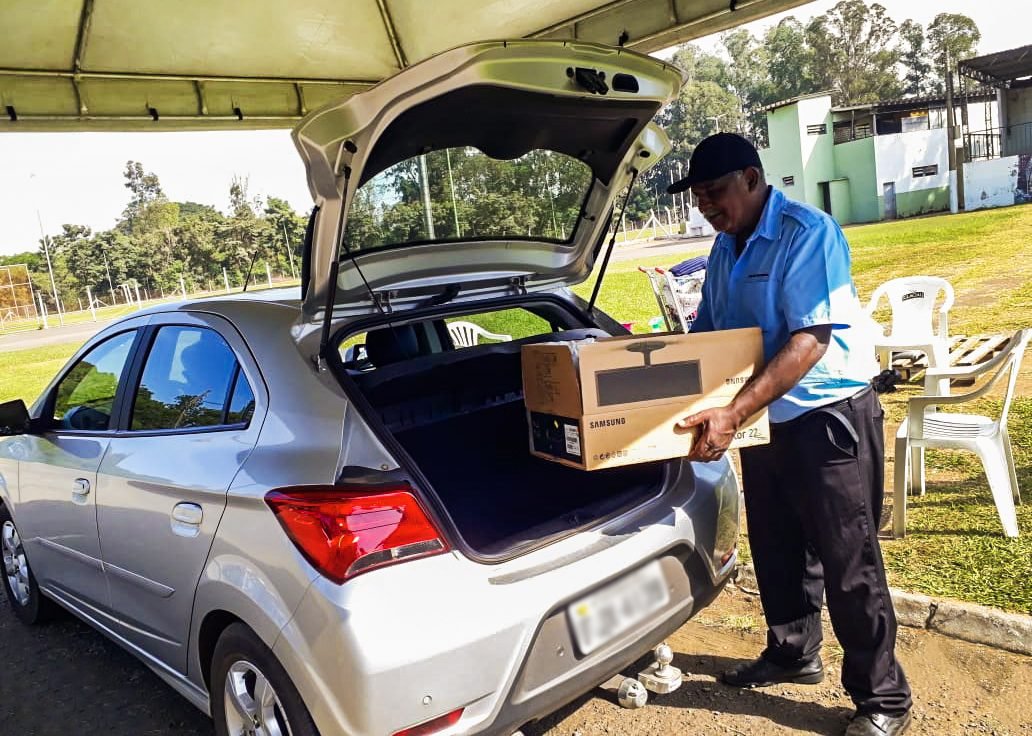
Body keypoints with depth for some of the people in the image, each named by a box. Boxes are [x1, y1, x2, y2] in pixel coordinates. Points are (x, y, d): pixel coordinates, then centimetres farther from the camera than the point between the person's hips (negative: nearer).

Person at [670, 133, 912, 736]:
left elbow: (810, 340, -26)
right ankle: (793, 654, 39)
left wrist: (732, 415, -33)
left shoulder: (807, 233, -17)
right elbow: (709, 331, 15)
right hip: (767, 418, 8)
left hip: (829, 417, -8)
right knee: (777, 547, 18)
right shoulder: (725, 247, 7)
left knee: (848, 562, 0)